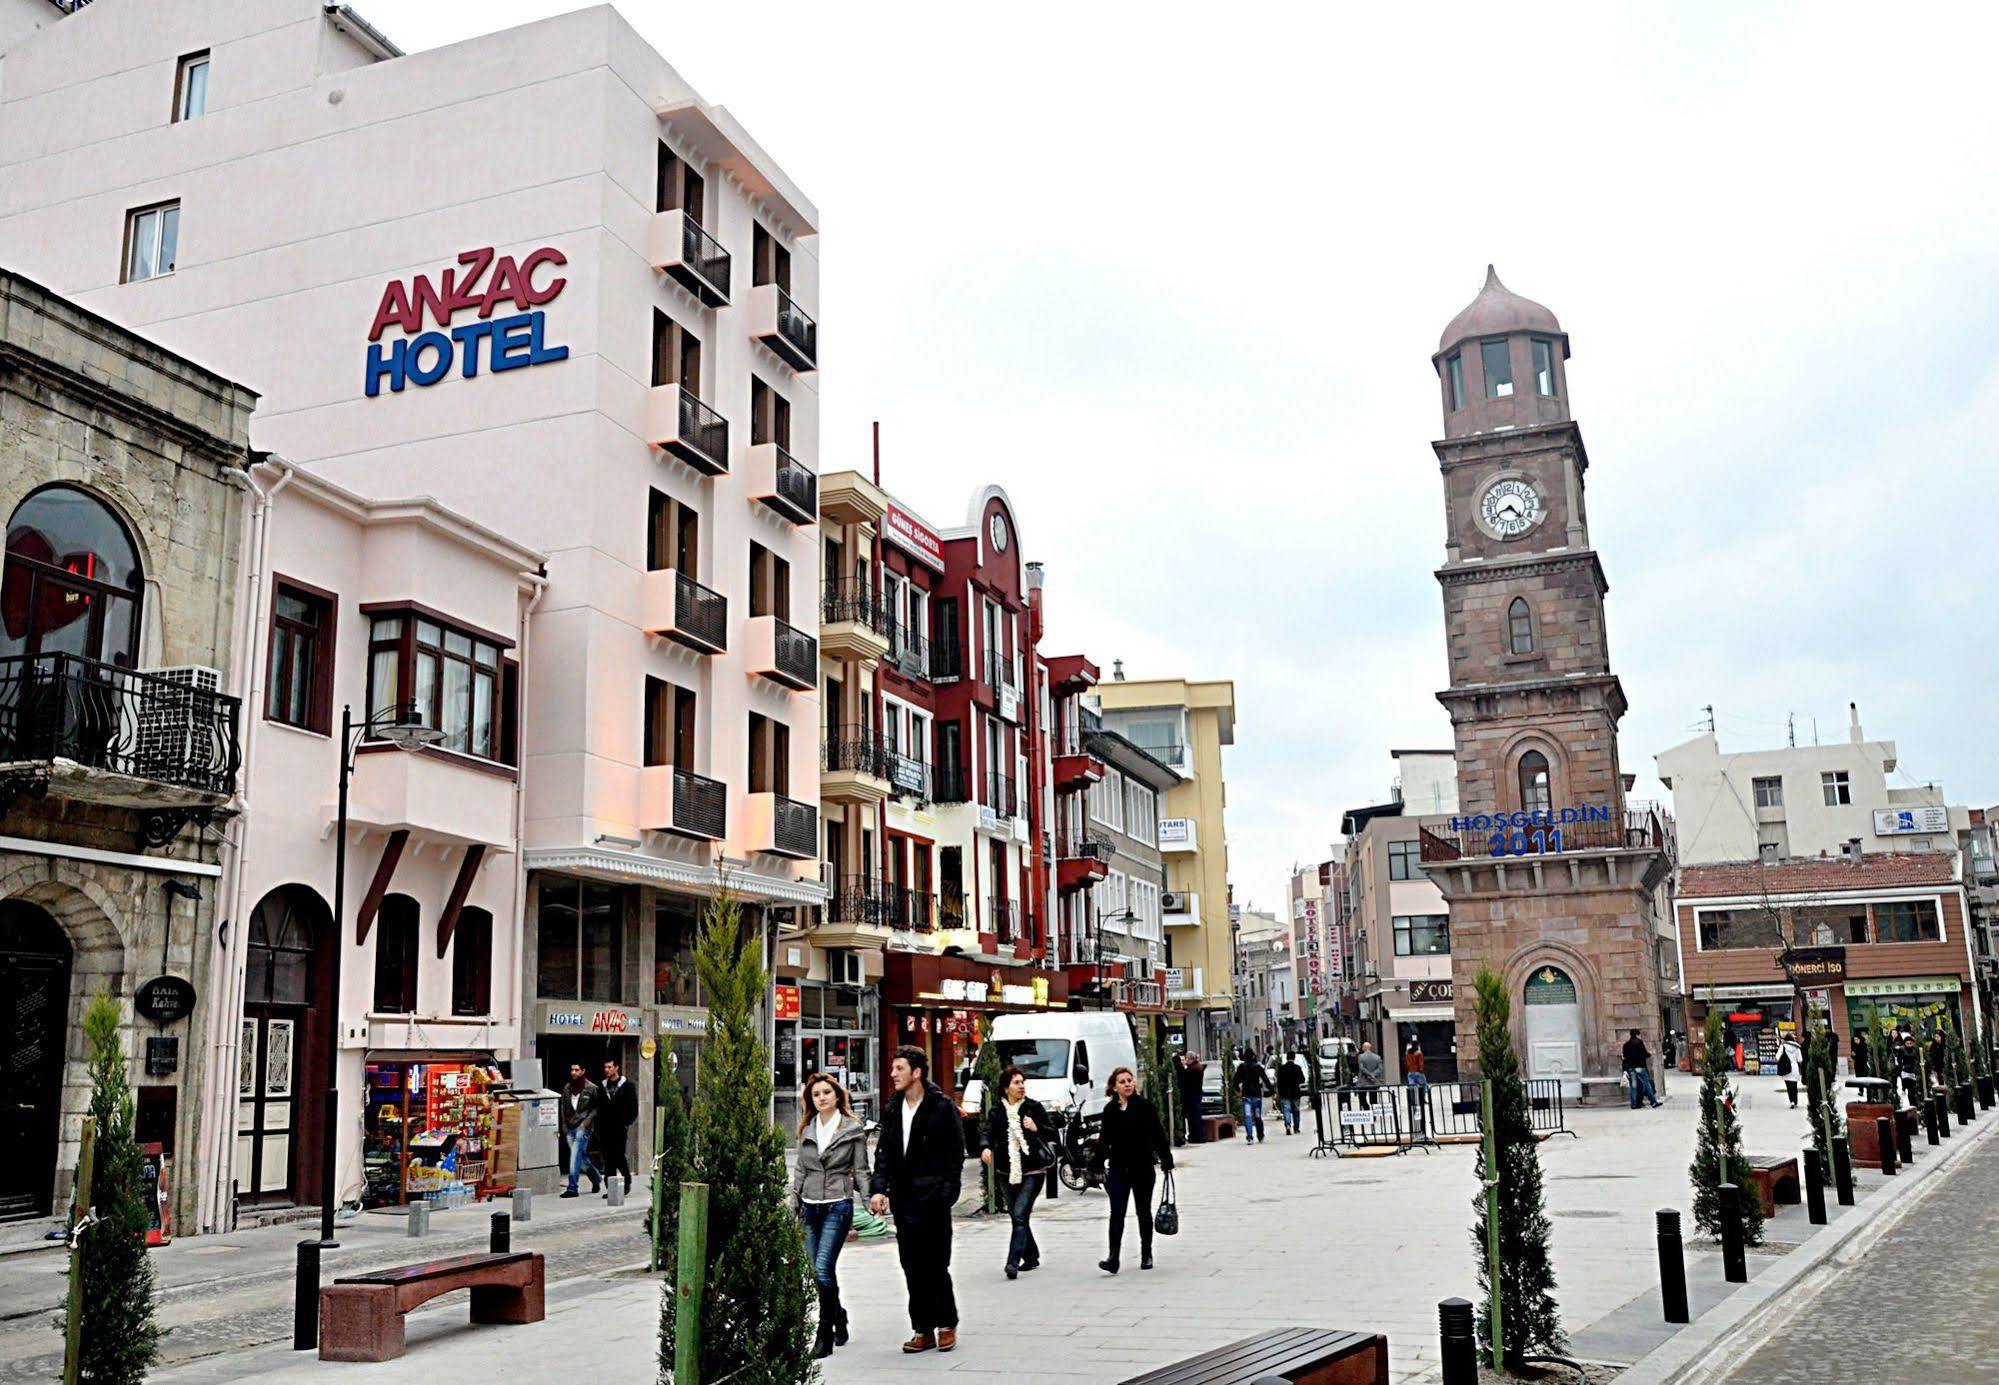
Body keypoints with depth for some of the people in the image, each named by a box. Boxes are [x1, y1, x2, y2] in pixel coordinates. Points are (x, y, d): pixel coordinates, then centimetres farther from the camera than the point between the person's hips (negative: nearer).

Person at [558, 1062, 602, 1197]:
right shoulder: (567, 1088, 10)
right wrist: (564, 1125, 10)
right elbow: (564, 1107, 18)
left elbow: (597, 1108, -3)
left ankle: (572, 1188, -12)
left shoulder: (591, 1088, -4)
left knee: (575, 1156, -13)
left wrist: (586, 1122, -13)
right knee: (581, 1156, 12)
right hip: (570, 1127, 6)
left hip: (583, 1127, -6)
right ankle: (596, 1178, 32)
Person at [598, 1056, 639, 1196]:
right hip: (605, 1128, 4)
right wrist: (598, 1126, 7)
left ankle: (627, 1181, 12)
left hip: (620, 1128, -4)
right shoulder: (603, 1085, 14)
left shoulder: (627, 1085, 1)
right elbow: (599, 1107, 15)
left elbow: (633, 1106, -1)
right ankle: (610, 1188, 7)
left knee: (619, 1156, -10)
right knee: (608, 1159, 3)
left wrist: (627, 1123, -8)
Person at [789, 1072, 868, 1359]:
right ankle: (839, 1318, 27)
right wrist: (794, 1205, 11)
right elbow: (800, 1170, 16)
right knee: (817, 1273, 7)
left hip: (838, 1206, -5)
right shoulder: (807, 1130, 12)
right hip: (810, 1207, 5)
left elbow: (860, 1171, 1)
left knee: (823, 1269, -14)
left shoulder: (853, 1129, 0)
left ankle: (825, 1335, -5)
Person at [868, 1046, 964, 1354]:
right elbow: (884, 1154, 10)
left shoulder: (942, 1107, -6)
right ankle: (923, 1329, 14)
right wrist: (879, 1189, -4)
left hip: (932, 1199, -5)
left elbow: (955, 1153, -5)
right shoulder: (892, 1111, 11)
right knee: (912, 1268, 7)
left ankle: (946, 1325, 15)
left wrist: (946, 1192, -11)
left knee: (935, 1265, -1)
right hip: (903, 1200, 6)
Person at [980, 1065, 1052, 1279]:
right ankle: (1031, 1256, 28)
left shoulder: (1033, 1107, 1)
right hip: (1006, 1172, 3)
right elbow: (988, 1131, -7)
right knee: (1017, 1217, 11)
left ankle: (1013, 1262, -19)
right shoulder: (997, 1111, 5)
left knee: (1019, 1215, -15)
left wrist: (1036, 1128, -15)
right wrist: (985, 1148, -28)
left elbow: (1051, 1132, 5)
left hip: (1031, 1172, -3)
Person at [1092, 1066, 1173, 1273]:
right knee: (1116, 1213, -6)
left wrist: (1166, 1160, -13)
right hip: (1118, 1169, 2)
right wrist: (1098, 1165, 9)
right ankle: (1113, 1259, -9)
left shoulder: (1145, 1107, -6)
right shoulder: (1110, 1110, 5)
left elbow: (1158, 1134, -7)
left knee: (1144, 1212, 12)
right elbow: (1104, 1139, 12)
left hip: (1143, 1168, -2)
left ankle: (1146, 1255, 26)